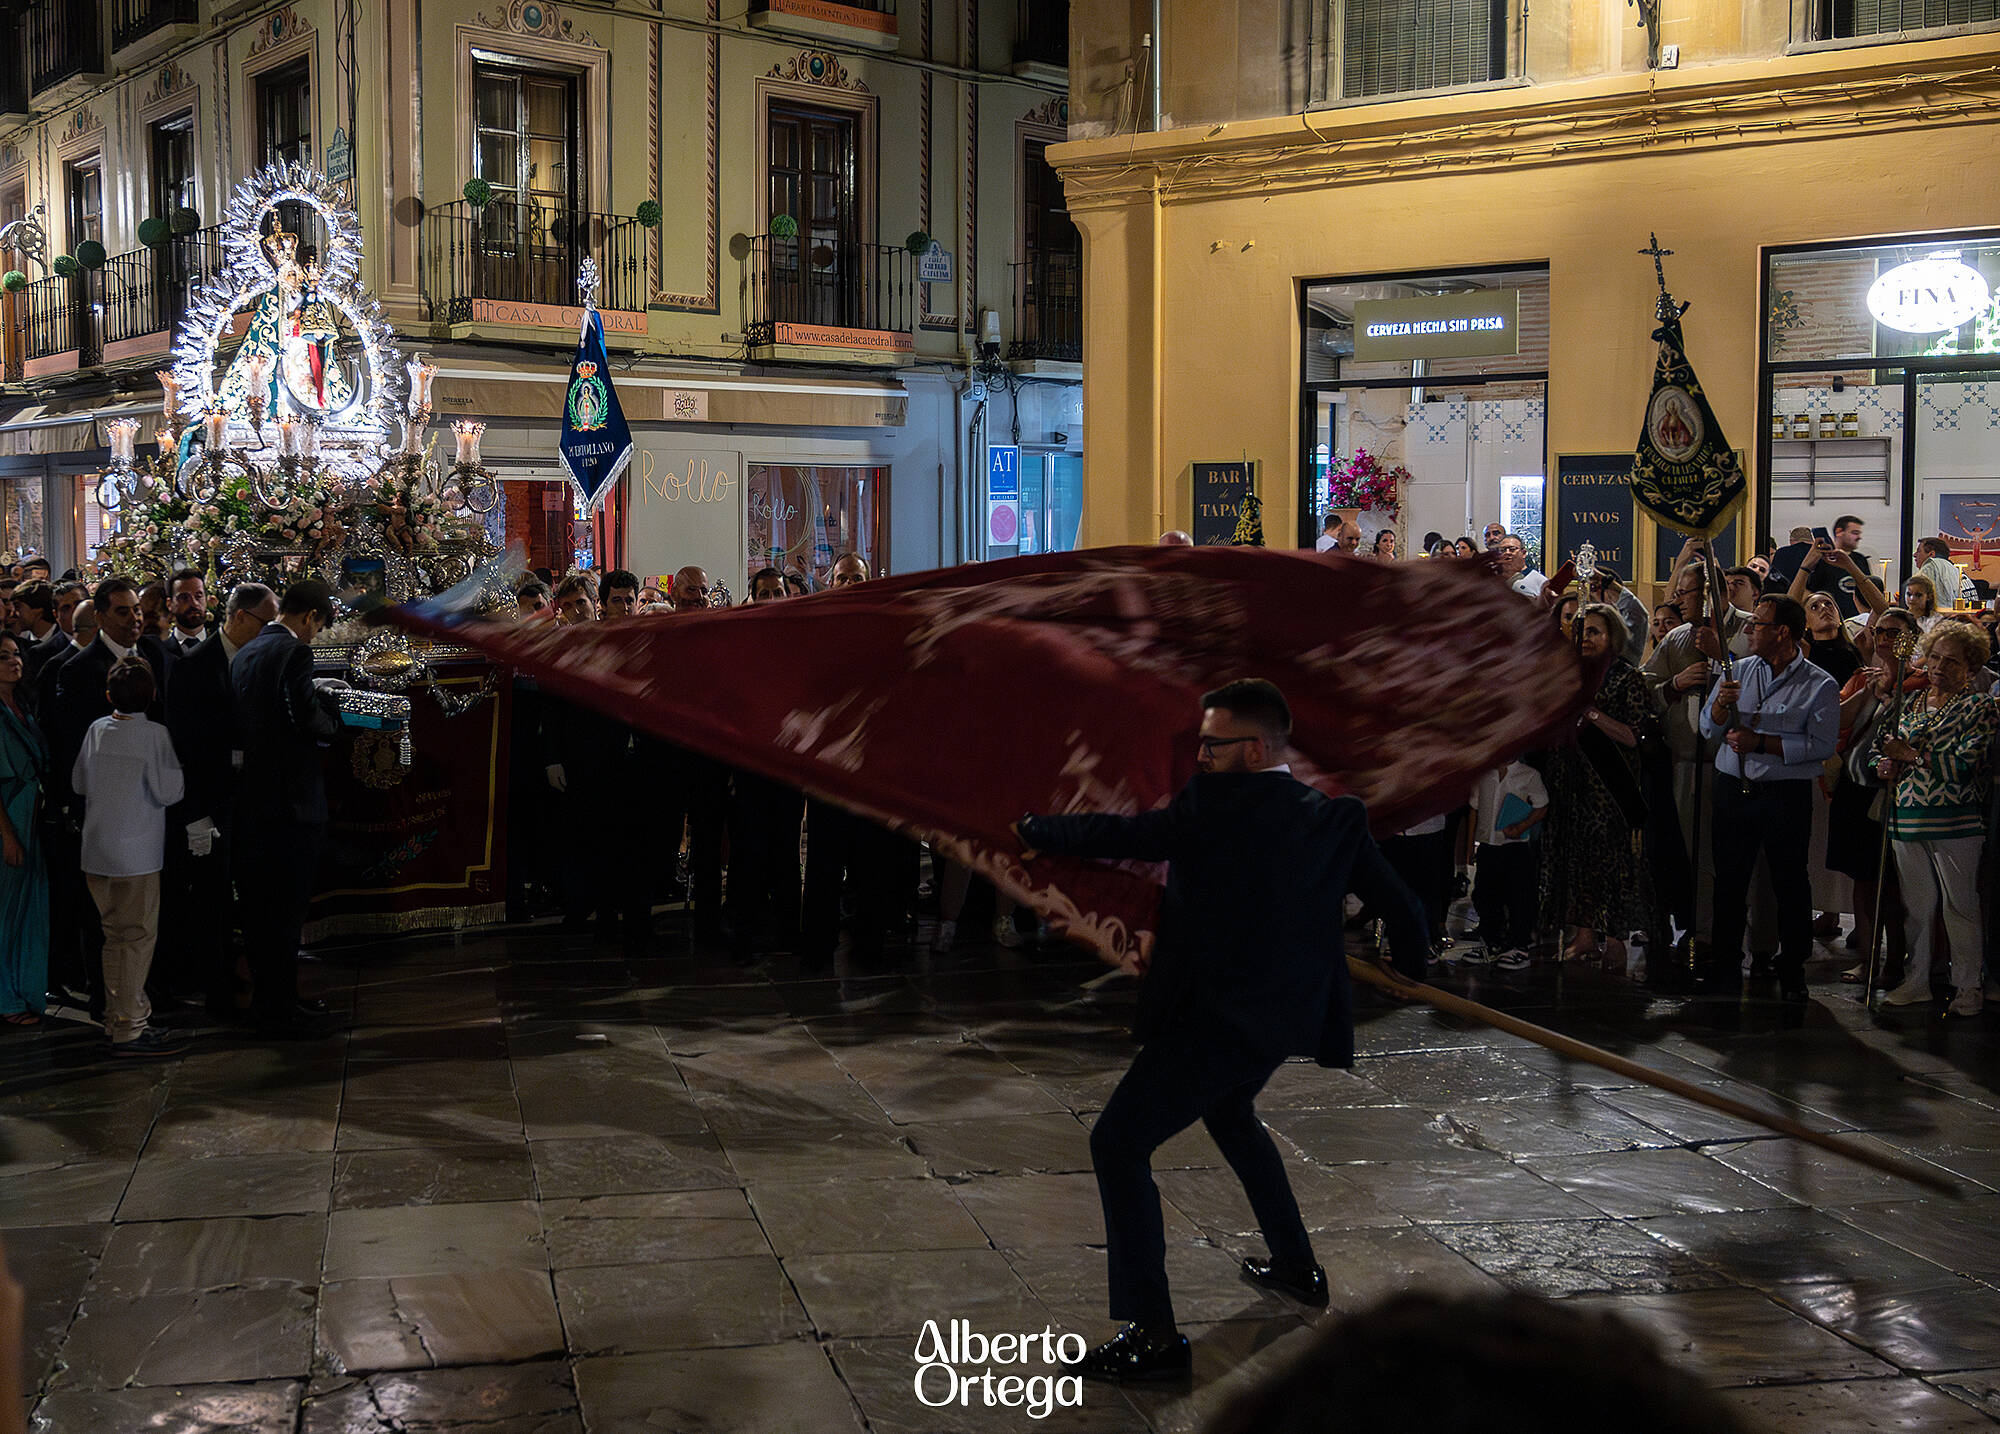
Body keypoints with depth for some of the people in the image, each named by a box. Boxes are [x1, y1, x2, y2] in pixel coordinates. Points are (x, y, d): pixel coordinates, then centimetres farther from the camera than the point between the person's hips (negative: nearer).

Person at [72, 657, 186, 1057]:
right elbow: (168, 792, -15)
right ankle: (129, 1030, -1)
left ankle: (118, 1016, 26)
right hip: (135, 854, -6)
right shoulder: (154, 734, -13)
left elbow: (79, 783, 11)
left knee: (117, 935, 17)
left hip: (96, 852, 6)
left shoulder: (97, 730, 4)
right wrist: (177, 766, 2)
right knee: (136, 937, -2)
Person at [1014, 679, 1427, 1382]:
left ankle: (1152, 1332, -11)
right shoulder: (1337, 818, 5)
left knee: (1118, 1143, -6)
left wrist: (1030, 829, 7)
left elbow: (1120, 835, -9)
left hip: (1215, 1019, -9)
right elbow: (1398, 904, 8)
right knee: (1229, 1113, 36)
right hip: (1284, 1017, 9)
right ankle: (1297, 1266, 45)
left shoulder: (1213, 804, -13)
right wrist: (1413, 982, 27)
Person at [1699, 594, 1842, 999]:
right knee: (1729, 878, 9)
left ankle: (1792, 970, 14)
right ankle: (1723, 962, 20)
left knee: (1790, 882, 3)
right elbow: (1709, 729, 9)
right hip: (1733, 789, 4)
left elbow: (1822, 745, -15)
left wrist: (1761, 742, -18)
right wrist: (1720, 705, -13)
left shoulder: (1820, 686, -5)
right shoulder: (1740, 671, 9)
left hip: (1786, 796, -4)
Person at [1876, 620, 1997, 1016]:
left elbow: (1965, 766, -14)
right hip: (1908, 817, 5)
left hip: (1954, 820, -5)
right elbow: (1899, 754, 27)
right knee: (1916, 905, 9)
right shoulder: (1913, 705, 14)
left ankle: (1968, 987, 9)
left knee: (1959, 906, -1)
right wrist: (1891, 766, 4)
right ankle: (1917, 981, 19)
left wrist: (1912, 755, -14)